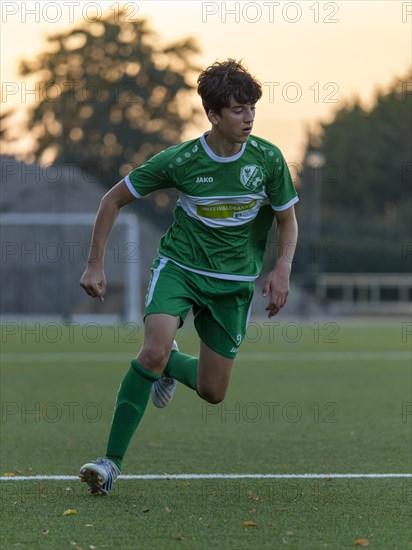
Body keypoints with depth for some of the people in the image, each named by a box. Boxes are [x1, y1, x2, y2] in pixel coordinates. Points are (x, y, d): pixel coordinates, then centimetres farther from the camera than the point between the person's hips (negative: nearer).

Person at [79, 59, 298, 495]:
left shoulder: (267, 158, -9)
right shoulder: (179, 161, -14)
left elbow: (287, 219, 6)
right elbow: (114, 199, -2)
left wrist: (282, 269, -12)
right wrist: (95, 264, -5)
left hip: (234, 281, 2)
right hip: (180, 265, -2)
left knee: (212, 392, 4)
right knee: (154, 349, -28)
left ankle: (170, 367, 42)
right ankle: (112, 460, -19)